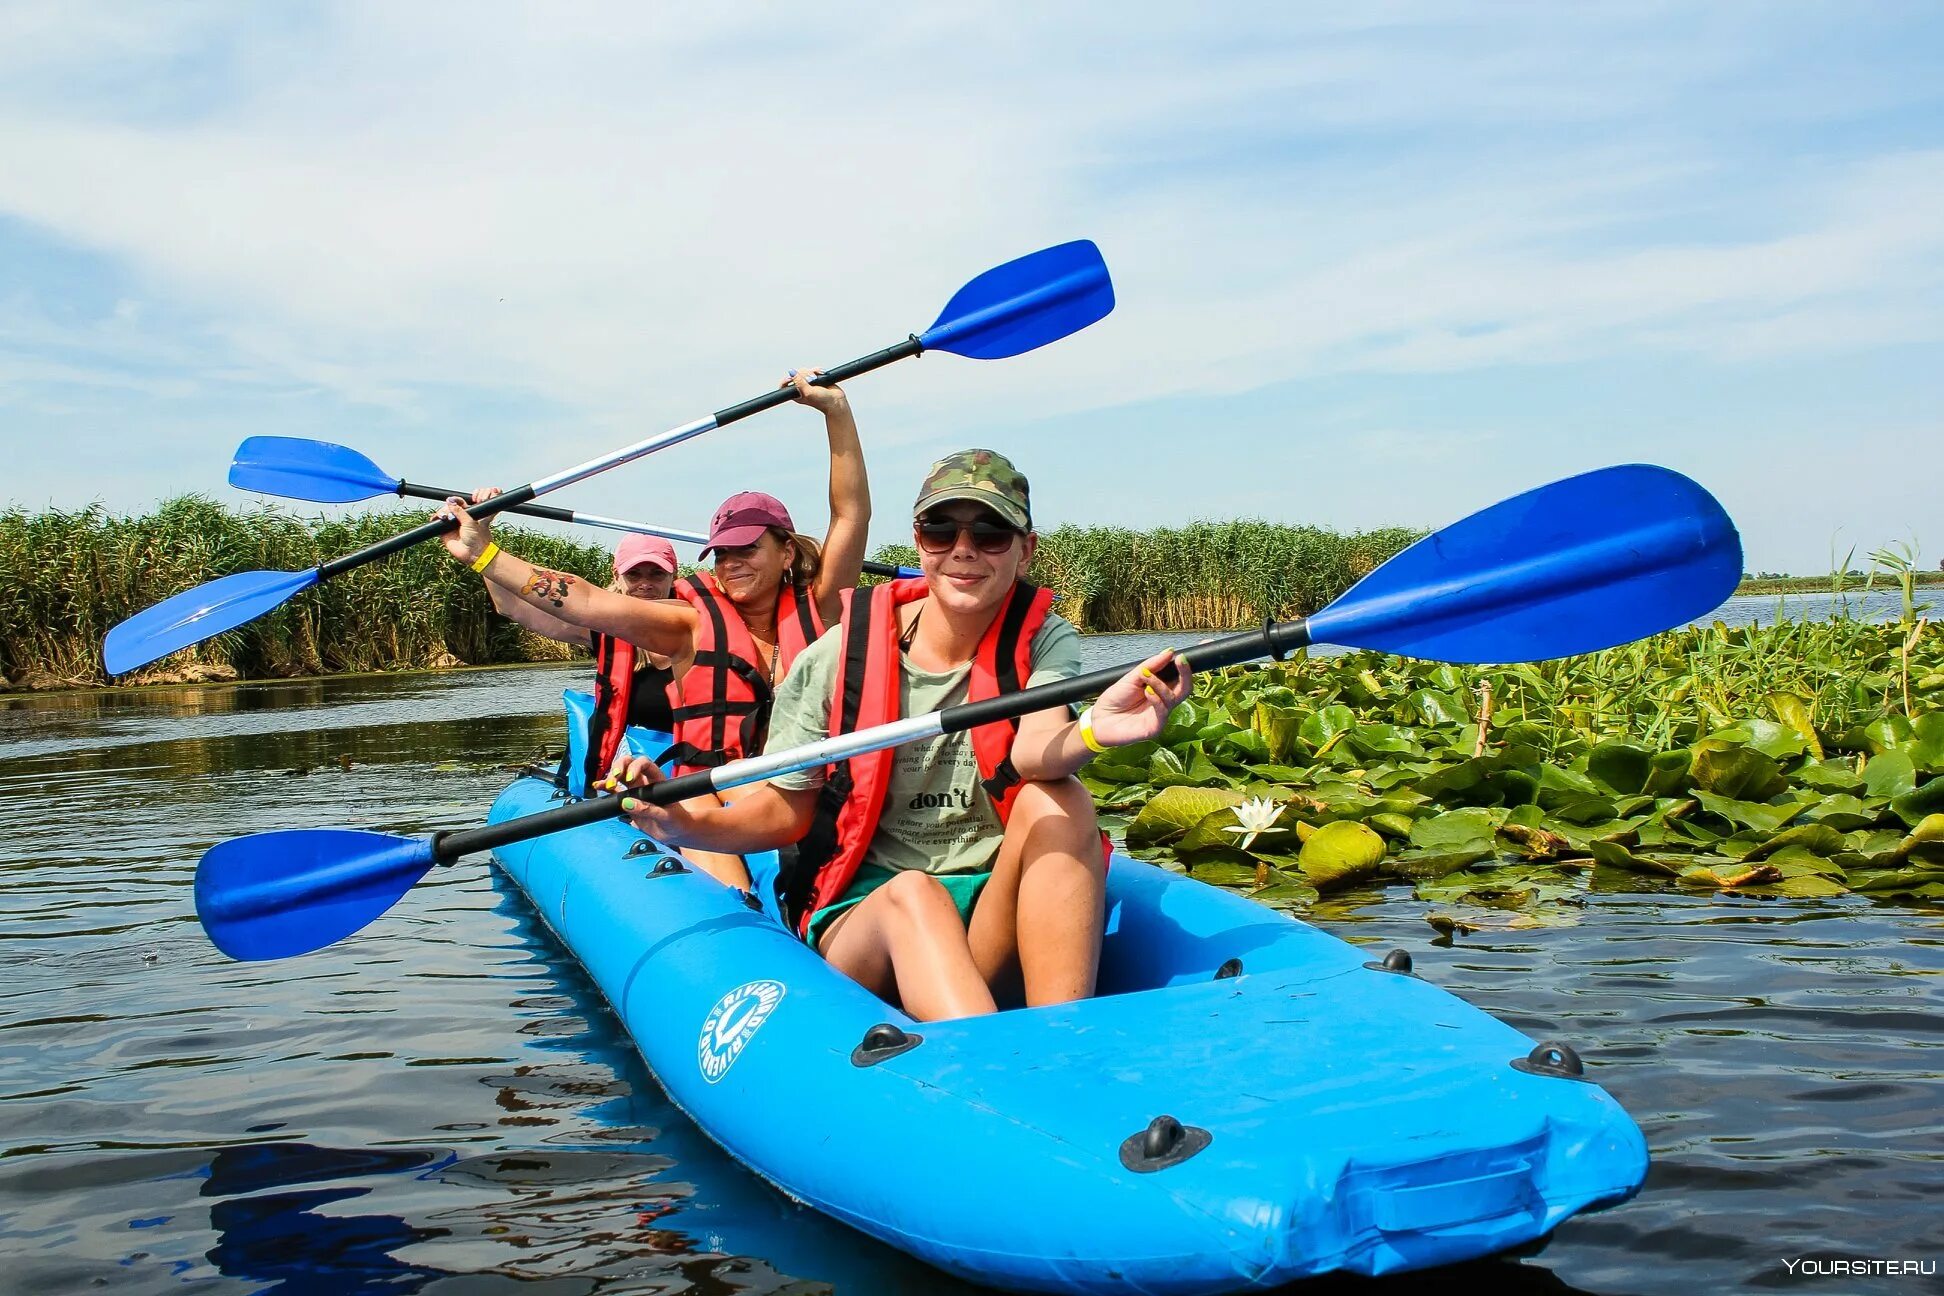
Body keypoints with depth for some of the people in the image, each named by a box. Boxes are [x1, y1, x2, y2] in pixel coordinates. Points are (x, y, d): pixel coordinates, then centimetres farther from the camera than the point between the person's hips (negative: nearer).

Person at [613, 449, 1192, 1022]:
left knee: (1060, 802, -27)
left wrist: (1093, 731, -46)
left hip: (998, 910, 1)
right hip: (863, 915, -1)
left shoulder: (1042, 640, 0)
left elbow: (1031, 754, -21)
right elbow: (786, 808, 2)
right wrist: (686, 823, -18)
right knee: (913, 894, -34)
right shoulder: (840, 656, -2)